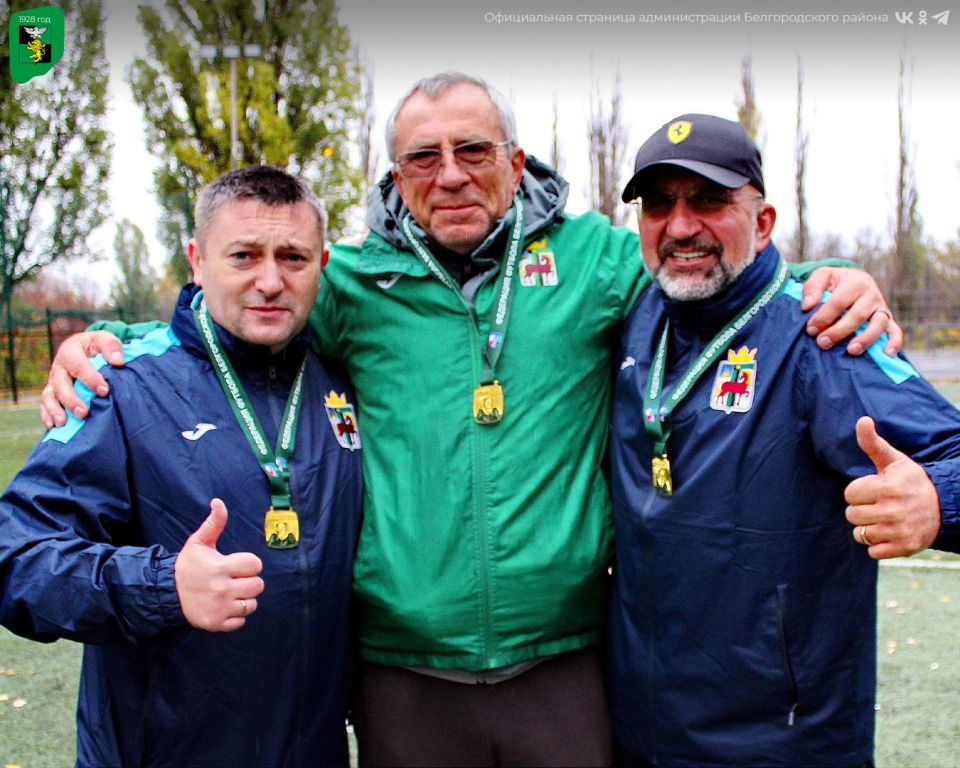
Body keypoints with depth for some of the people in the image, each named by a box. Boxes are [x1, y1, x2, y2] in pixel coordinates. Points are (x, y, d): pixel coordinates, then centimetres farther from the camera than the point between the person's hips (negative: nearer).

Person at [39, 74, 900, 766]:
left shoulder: (589, 258, 2)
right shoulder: (353, 282, 2)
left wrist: (841, 287, -7)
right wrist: (97, 343, -2)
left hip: (563, 672, 0)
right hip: (402, 677, 1)